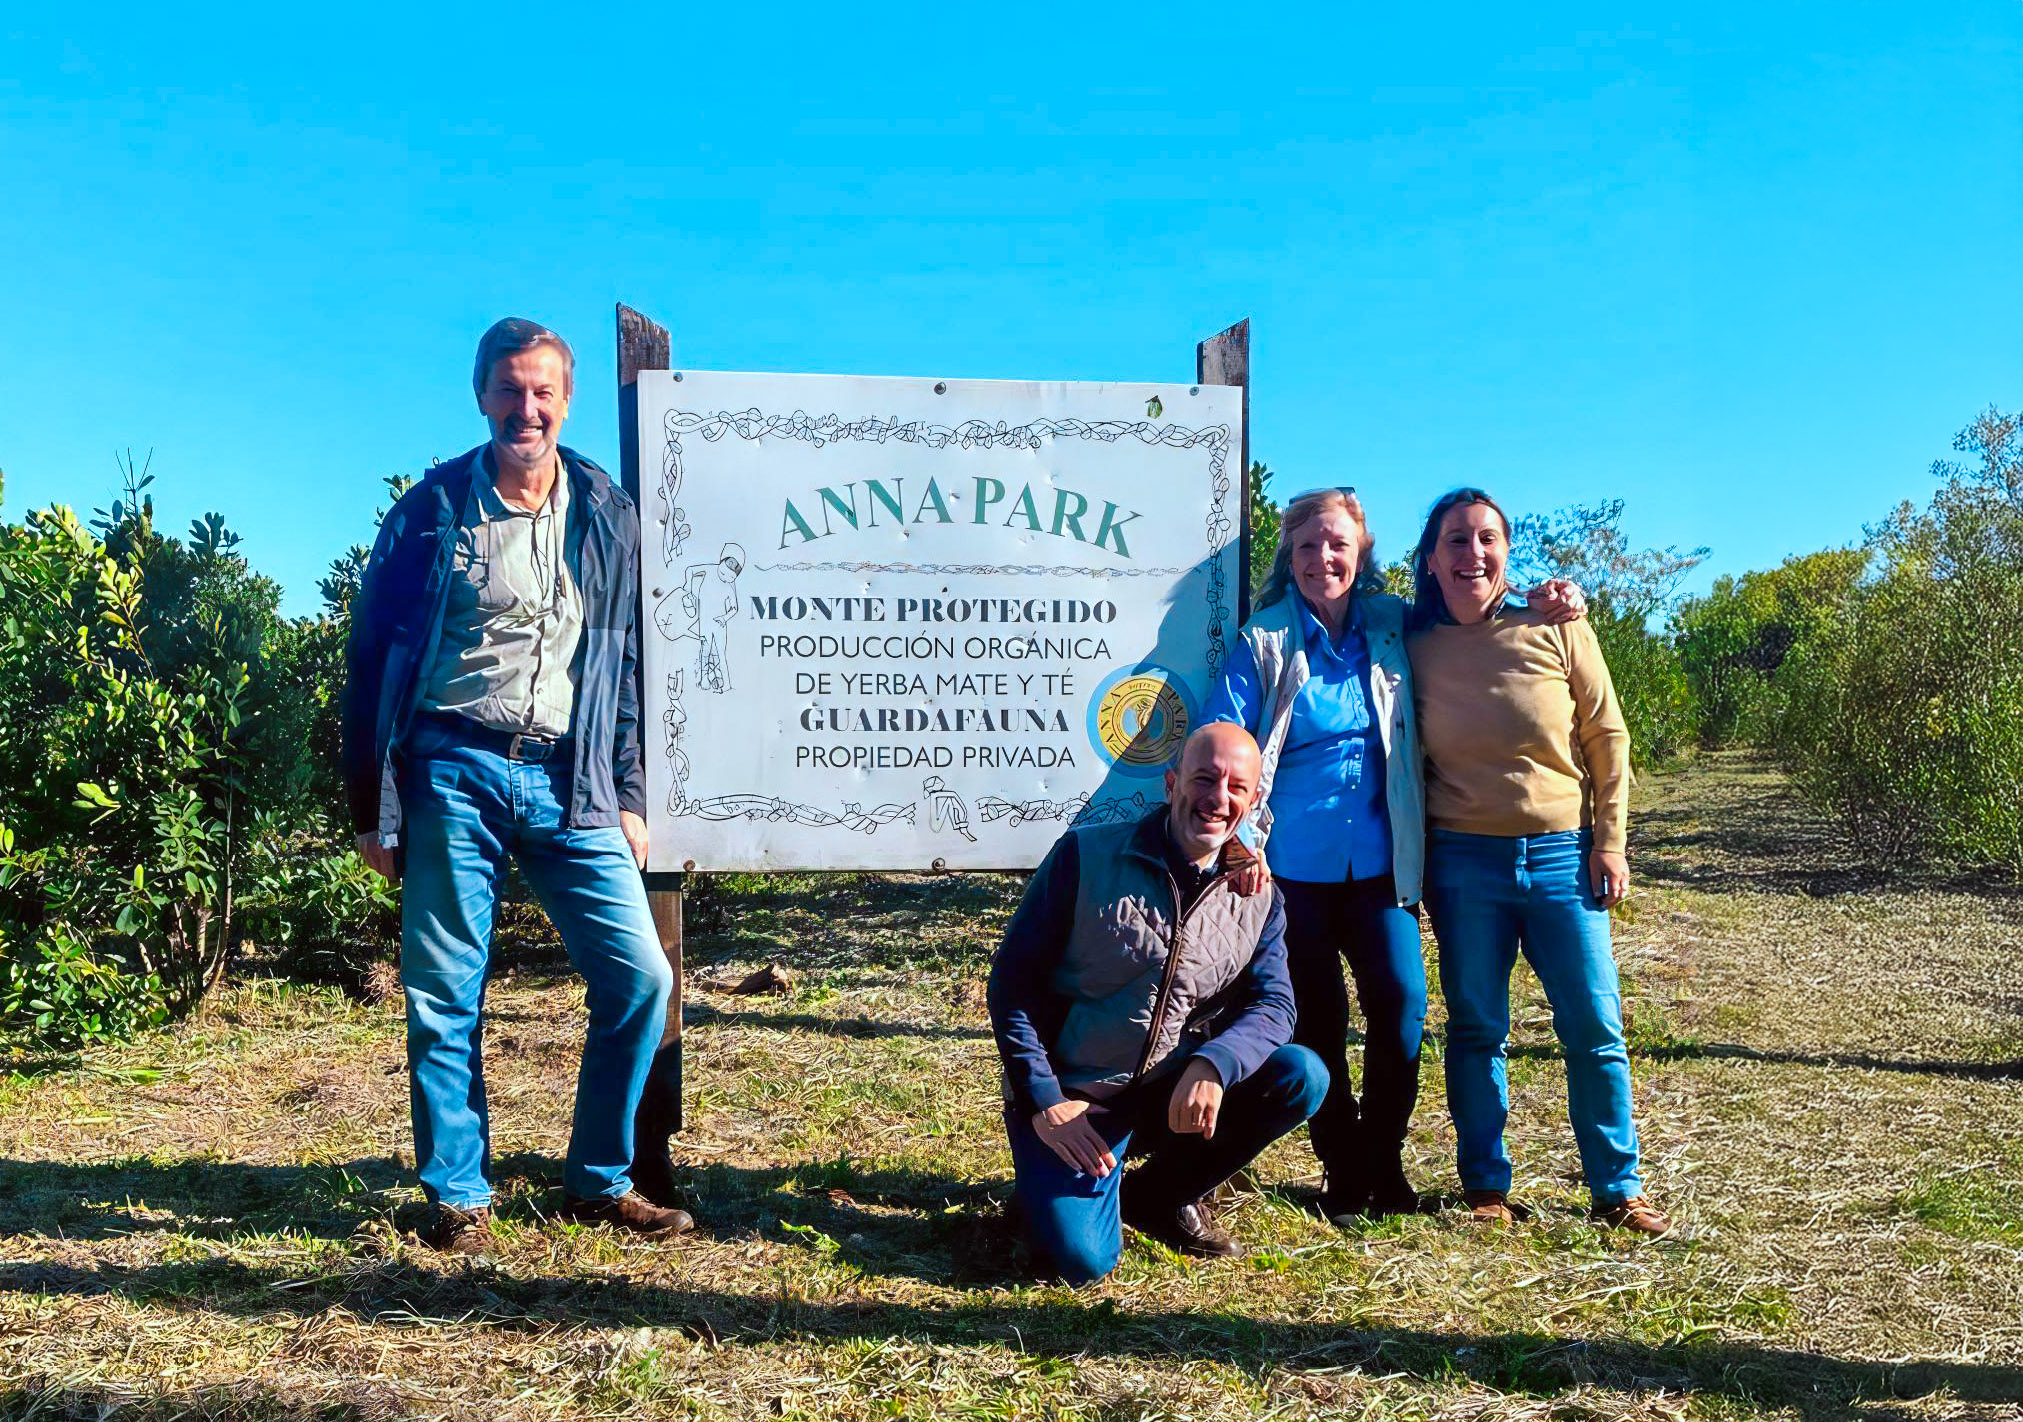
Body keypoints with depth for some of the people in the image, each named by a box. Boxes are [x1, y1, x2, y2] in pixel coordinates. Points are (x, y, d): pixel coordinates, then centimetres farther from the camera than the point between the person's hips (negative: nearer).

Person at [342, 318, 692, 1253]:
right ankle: (457, 1196, 20)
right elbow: (371, 659, 4)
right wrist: (372, 810, 1)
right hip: (453, 773, -2)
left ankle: (600, 1182, 14)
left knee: (639, 976, -3)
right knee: (445, 997, 3)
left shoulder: (607, 517, 9)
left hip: (567, 781, 2)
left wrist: (627, 796, 9)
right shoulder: (433, 510, 2)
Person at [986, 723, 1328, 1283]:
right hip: (1072, 1097, -4)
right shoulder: (1086, 857, -10)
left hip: (1175, 1094, 4)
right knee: (1083, 1259, -23)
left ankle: (1157, 1195, 4)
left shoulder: (1258, 899, 2)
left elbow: (1273, 1004, -5)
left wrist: (1212, 1065, -27)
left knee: (1302, 1077, -17)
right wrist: (1044, 1101, -13)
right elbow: (1012, 981, -7)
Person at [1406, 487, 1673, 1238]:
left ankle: (1617, 1190, 16)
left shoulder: (1558, 632, -2)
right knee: (1476, 1028, 7)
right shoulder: (1416, 648, 1)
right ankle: (1485, 1187, 19)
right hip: (1462, 862, 0)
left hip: (1560, 853, 0)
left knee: (1594, 1026, 2)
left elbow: (1607, 737, 3)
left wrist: (1609, 842, -1)